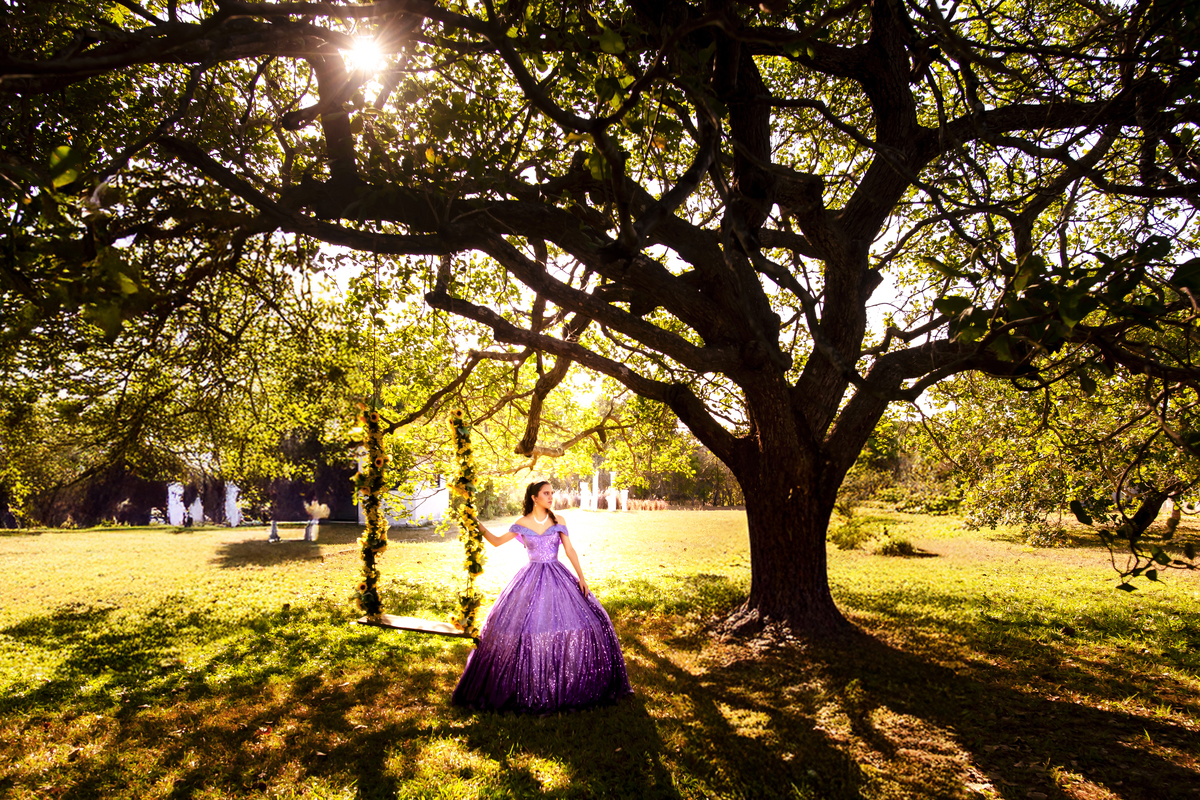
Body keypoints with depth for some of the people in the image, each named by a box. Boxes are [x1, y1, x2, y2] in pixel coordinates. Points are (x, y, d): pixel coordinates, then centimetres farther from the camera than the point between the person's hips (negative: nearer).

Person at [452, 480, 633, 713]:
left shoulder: (558, 521, 4)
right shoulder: (522, 524, 1)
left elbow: (569, 550, 4)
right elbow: (497, 542, 7)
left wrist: (581, 577, -2)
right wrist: (479, 528, -6)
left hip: (558, 578, 2)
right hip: (532, 579, -1)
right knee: (526, 628, -6)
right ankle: (527, 686, 9)